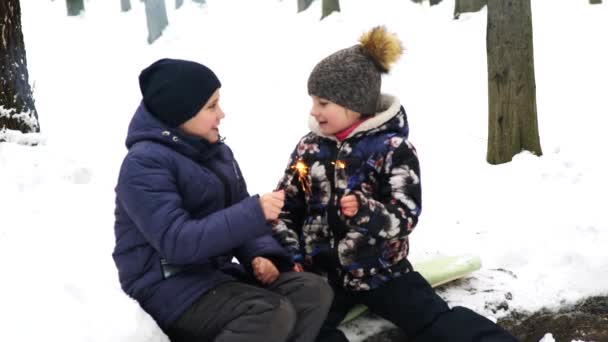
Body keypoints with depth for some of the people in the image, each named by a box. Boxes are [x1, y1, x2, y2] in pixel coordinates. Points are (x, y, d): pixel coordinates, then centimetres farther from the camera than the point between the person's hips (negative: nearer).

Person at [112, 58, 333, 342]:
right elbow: (176, 241, -26)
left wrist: (262, 255, -9)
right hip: (168, 287, -8)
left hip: (216, 272, 8)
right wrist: (255, 212, -27)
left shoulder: (216, 151, 11)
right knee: (274, 315, -27)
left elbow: (238, 216, 13)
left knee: (313, 291, -6)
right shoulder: (145, 163, -15)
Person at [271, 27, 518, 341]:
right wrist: (289, 255, -6)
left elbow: (405, 217, -14)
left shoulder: (394, 148, -7)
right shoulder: (309, 148, 5)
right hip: (318, 271, 3)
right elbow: (284, 208, 10)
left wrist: (365, 212, -35)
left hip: (380, 270, -2)